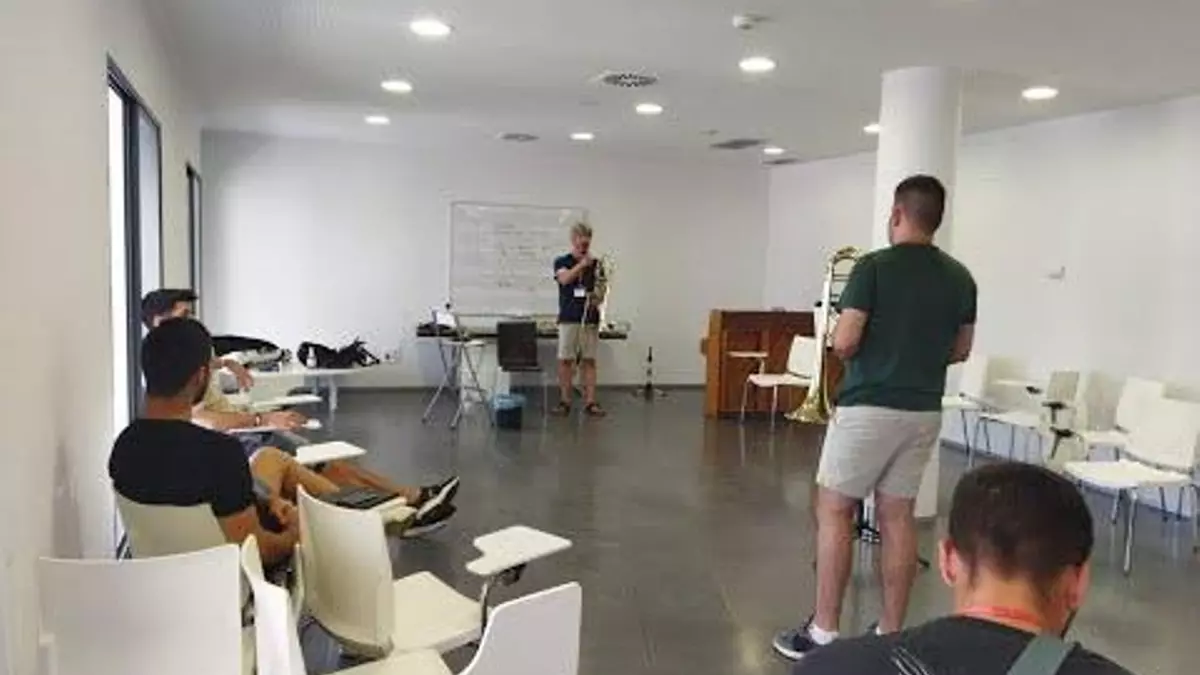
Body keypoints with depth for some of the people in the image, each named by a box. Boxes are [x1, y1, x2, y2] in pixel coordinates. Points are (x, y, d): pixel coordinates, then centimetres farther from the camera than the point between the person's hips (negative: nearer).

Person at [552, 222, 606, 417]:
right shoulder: (562, 261, 2)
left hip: (590, 319, 2)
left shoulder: (596, 264, 7)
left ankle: (590, 402, 7)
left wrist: (598, 298, -13)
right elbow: (564, 279, -18)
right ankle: (565, 401, 9)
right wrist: (581, 264, -27)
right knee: (565, 360, 0)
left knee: (589, 361, 3)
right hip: (568, 319, -1)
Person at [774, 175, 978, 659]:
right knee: (898, 517, 11)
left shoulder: (874, 267, -13)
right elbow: (960, 351, 12)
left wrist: (845, 337, 6)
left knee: (834, 512, 4)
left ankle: (824, 632, 7)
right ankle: (891, 634, 16)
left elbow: (843, 344, -17)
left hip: (868, 408, -6)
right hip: (924, 412, 6)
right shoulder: (959, 278, 6)